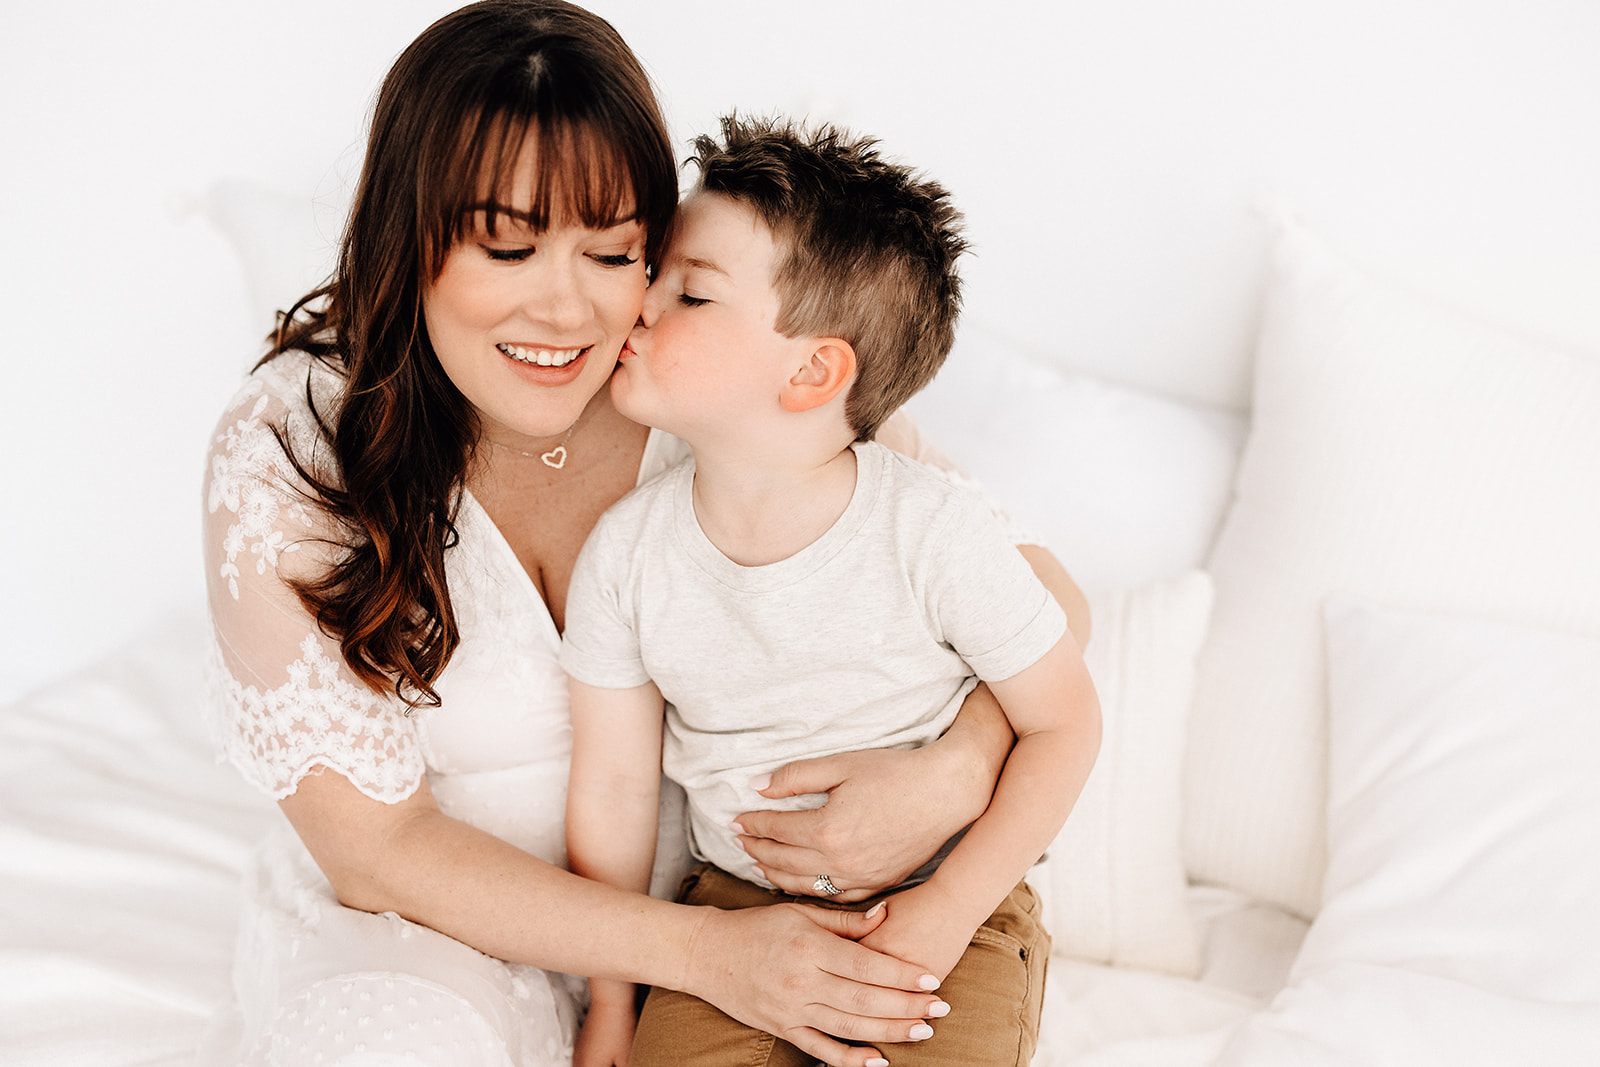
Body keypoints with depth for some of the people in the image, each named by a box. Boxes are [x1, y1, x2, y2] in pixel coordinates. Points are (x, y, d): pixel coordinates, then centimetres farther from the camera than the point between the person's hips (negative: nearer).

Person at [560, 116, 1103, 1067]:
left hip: (942, 900, -2)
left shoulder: (934, 534, -19)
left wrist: (948, 911, -14)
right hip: (737, 906, 2)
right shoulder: (626, 553, -9)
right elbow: (615, 785, -1)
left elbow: (1065, 720, -8)